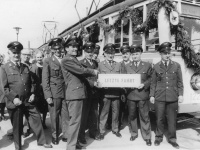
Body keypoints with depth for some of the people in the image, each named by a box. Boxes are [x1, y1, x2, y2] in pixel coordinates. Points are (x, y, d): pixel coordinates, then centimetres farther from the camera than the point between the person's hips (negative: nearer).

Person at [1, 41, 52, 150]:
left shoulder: (25, 67, 11)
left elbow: (32, 82, 15)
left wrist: (32, 94, 1)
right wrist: (13, 98, -17)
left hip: (28, 101, 4)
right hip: (14, 103, -4)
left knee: (36, 120, 8)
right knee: (17, 126, 10)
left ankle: (41, 141, 25)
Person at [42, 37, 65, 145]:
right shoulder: (48, 61, 1)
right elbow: (45, 80, -3)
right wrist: (48, 96, -10)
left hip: (66, 92, 3)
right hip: (54, 93, -2)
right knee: (54, 116, 6)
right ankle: (55, 136, 24)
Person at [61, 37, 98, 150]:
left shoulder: (75, 60, 20)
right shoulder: (67, 60, -10)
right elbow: (81, 70, -18)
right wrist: (93, 72, -2)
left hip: (78, 93, 10)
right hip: (74, 93, -10)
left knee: (73, 120, 17)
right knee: (75, 121, -6)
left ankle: (73, 141, 29)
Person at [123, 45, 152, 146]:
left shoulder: (147, 65, 5)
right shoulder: (127, 66, 11)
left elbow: (151, 79, 2)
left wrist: (144, 84, -14)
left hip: (143, 94, -2)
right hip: (130, 94, 3)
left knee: (144, 116, 3)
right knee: (131, 116, 13)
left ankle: (147, 137, 17)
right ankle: (133, 134, 31)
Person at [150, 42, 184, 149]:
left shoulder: (176, 66, 4)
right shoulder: (156, 66, 3)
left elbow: (180, 82, 5)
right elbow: (153, 82, 5)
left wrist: (180, 94, -2)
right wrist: (152, 95, 1)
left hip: (173, 97, 1)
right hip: (159, 97, 0)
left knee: (172, 120, 9)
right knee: (159, 119, 8)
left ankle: (172, 139, 25)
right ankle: (158, 137, 26)